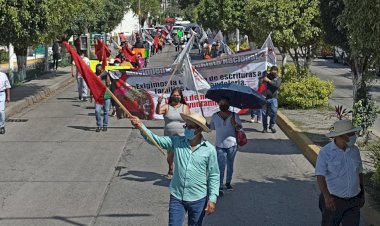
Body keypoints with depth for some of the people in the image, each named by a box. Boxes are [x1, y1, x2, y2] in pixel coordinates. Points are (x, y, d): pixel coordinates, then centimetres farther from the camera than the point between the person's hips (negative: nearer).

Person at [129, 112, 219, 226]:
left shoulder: (209, 150, -8)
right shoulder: (177, 142, -2)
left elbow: (214, 176, -4)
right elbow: (157, 140, -9)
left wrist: (212, 199, -6)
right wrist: (141, 126, -25)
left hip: (198, 199, -2)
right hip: (176, 197, 2)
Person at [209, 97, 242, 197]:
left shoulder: (234, 116, -5)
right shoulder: (215, 116, -1)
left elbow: (239, 128, -6)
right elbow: (211, 127, 8)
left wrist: (235, 125, -26)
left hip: (232, 145, 1)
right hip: (220, 146, -1)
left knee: (230, 165, 15)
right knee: (221, 167, -6)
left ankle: (228, 182, 35)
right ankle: (220, 187, -1)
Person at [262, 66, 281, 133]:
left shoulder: (278, 79, 8)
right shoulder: (267, 76, 12)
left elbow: (277, 85, -13)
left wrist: (269, 81, -18)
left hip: (273, 98, -1)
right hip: (265, 98, 1)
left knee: (274, 113, -10)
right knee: (264, 113, 2)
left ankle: (272, 126, 7)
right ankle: (265, 127, 13)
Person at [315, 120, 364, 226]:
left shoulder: (355, 150, 2)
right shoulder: (325, 152, -13)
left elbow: (359, 173, 14)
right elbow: (320, 176, -20)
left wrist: (362, 194, 19)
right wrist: (327, 196, -33)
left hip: (353, 201, 4)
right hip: (333, 201, -4)